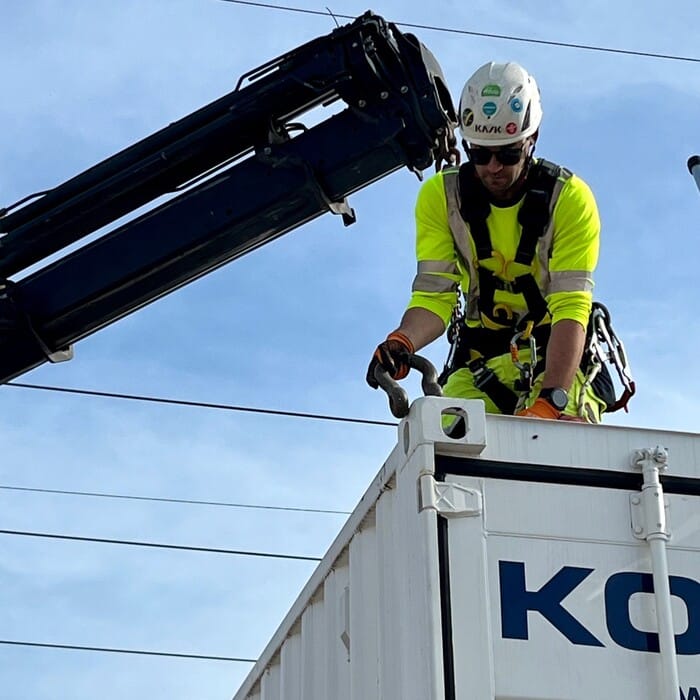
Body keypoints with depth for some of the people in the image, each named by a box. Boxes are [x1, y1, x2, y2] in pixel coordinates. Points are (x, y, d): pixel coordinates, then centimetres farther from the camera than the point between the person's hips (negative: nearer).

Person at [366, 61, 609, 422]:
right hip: (480, 355, 2)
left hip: (557, 352, -2)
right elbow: (434, 295, -11)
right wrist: (402, 343, -34)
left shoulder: (570, 199, -15)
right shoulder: (440, 196, -6)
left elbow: (571, 310, -22)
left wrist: (550, 401, -36)